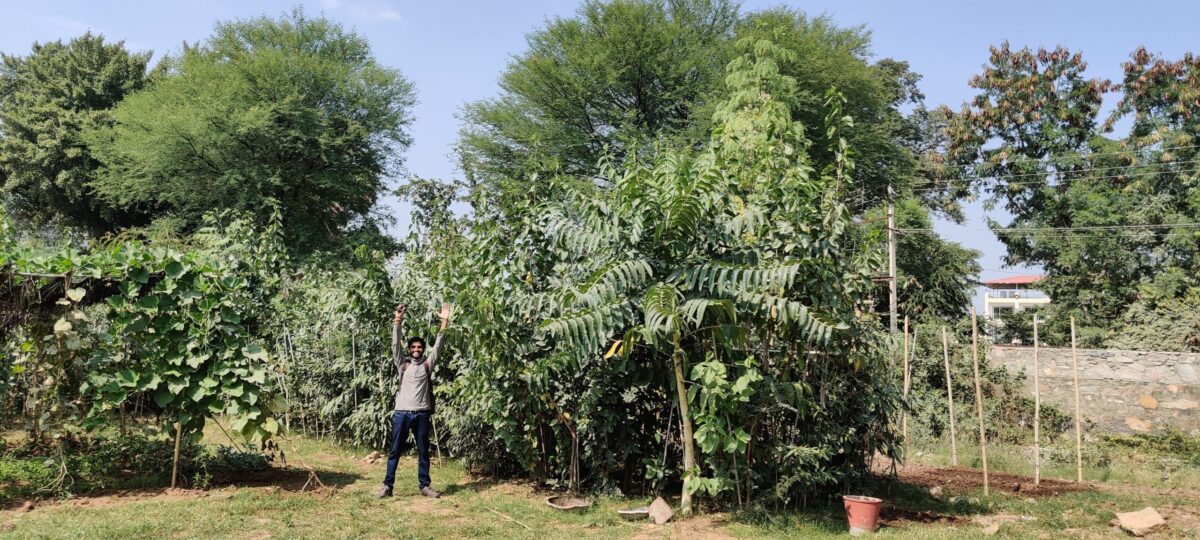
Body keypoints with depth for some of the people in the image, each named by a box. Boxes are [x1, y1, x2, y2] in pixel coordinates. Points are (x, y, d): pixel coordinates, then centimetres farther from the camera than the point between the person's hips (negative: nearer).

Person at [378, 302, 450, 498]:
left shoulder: (427, 364, 8)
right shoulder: (402, 363, 8)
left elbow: (438, 345, 1)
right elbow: (395, 344, -2)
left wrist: (444, 321, -8)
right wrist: (397, 321, -14)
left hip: (422, 414, 1)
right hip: (402, 413, -1)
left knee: (423, 452, 7)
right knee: (394, 451, 4)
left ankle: (424, 486, 14)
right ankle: (387, 485, 10)